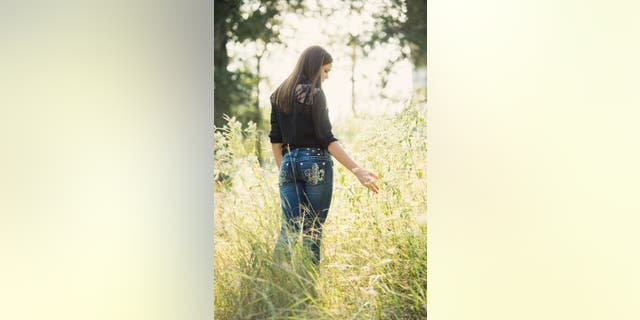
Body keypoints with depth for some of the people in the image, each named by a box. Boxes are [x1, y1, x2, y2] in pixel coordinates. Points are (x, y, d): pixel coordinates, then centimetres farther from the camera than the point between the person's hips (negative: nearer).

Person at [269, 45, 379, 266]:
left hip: (289, 163, 6)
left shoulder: (279, 95, 11)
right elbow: (326, 139, -15)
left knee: (289, 228, 4)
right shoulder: (314, 94, -10)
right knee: (313, 229, 4)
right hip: (316, 164, -5)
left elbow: (275, 139, 13)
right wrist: (357, 170, -17)